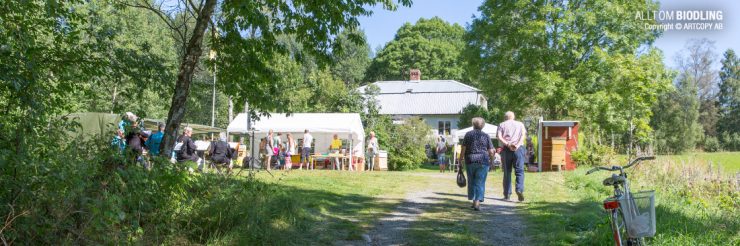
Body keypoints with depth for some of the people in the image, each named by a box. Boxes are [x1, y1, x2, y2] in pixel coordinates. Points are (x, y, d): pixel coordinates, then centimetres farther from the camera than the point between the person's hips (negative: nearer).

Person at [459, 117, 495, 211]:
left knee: (471, 181, 15)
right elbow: (491, 152, 0)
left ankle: (474, 201, 22)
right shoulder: (486, 136, 3)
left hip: (470, 161, 1)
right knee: (480, 183, 1)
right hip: (483, 161, -1)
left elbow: (463, 149, -1)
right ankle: (477, 202, -9)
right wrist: (489, 158, 18)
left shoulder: (468, 134, 4)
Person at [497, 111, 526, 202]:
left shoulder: (502, 125, 15)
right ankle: (520, 190, -20)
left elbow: (499, 137, -3)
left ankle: (507, 194, 7)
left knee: (507, 172, 6)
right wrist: (518, 145, -12)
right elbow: (523, 134, -1)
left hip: (506, 149, 0)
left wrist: (508, 144, -12)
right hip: (518, 149, 0)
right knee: (519, 171, 0)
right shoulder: (520, 124, 18)